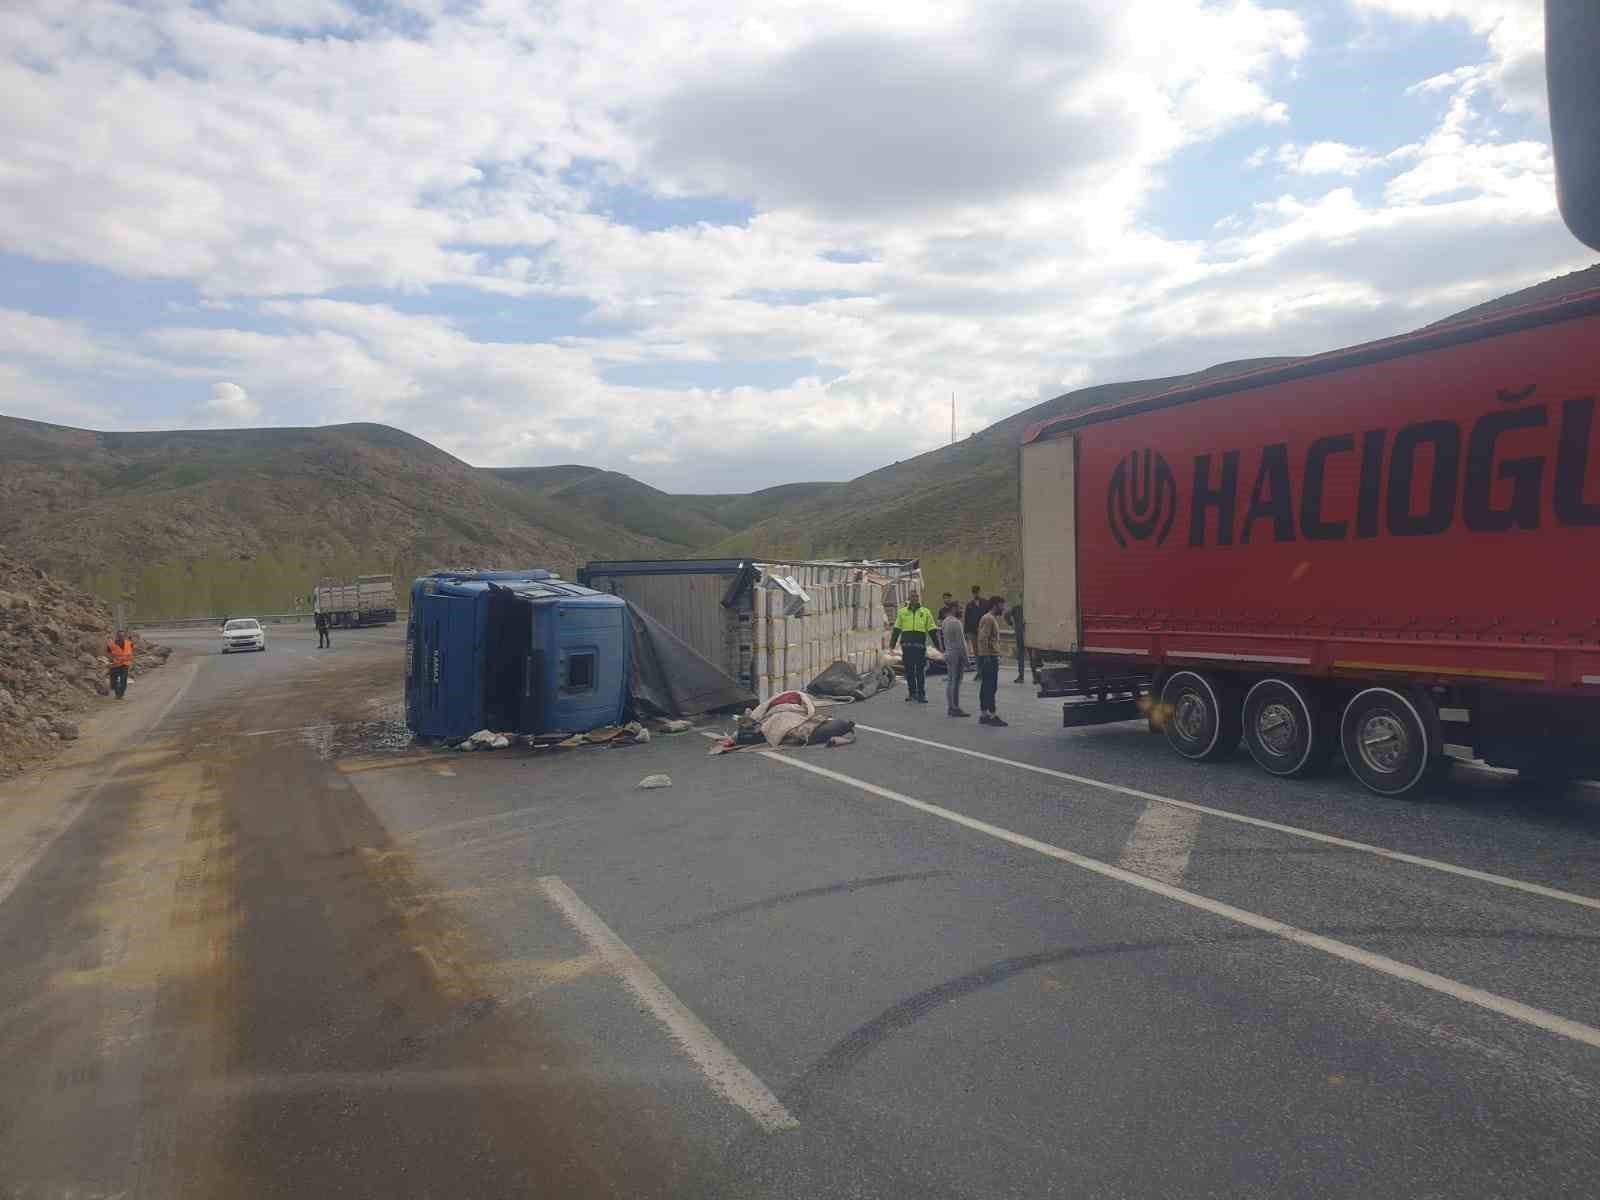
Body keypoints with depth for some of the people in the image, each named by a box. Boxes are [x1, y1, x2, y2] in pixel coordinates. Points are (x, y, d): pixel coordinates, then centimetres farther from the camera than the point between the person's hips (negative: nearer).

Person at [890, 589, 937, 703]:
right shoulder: (902, 611, 10)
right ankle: (912, 693, 18)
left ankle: (921, 694, 3)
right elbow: (896, 629, 12)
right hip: (907, 645, 2)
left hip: (920, 645, -2)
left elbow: (932, 629, 7)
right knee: (909, 671, 7)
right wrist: (892, 644, 7)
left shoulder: (925, 612, 8)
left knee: (921, 671, -2)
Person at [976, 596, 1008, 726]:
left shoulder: (993, 619, 18)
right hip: (989, 657, -10)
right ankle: (992, 715, -8)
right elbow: (983, 639, -21)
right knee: (991, 687, -9)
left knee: (986, 687, 11)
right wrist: (987, 657, -23)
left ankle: (983, 714, 14)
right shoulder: (988, 619, -14)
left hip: (990, 658, 10)